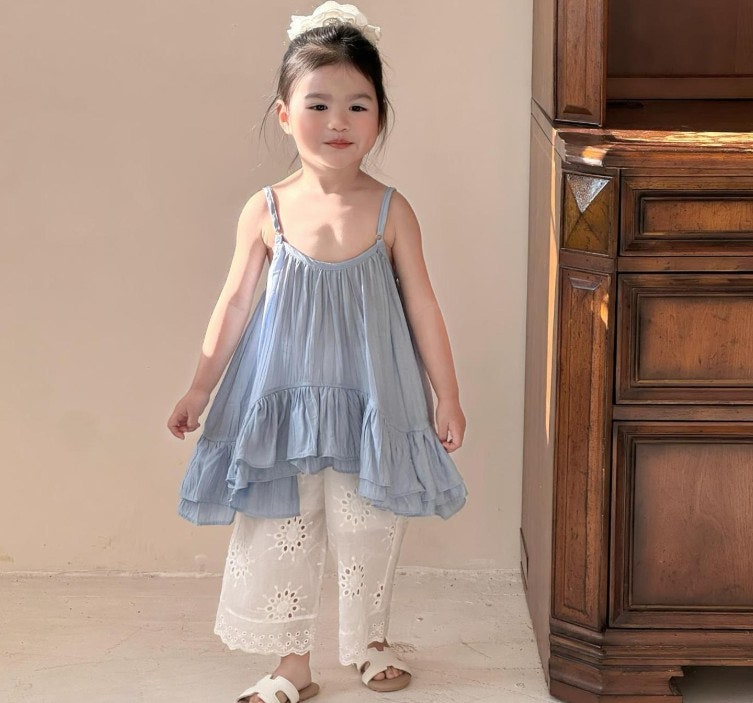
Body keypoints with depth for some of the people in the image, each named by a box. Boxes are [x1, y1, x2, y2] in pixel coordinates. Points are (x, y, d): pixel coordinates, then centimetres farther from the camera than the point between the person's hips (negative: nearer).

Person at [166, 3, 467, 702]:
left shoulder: (390, 209, -7)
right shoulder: (267, 210, -7)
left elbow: (422, 307, 0)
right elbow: (234, 304, 2)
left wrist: (446, 396, 2)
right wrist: (200, 389, 4)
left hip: (369, 398, 0)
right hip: (284, 395, 0)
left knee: (367, 528, 12)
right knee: (279, 531, 7)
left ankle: (367, 641, 35)